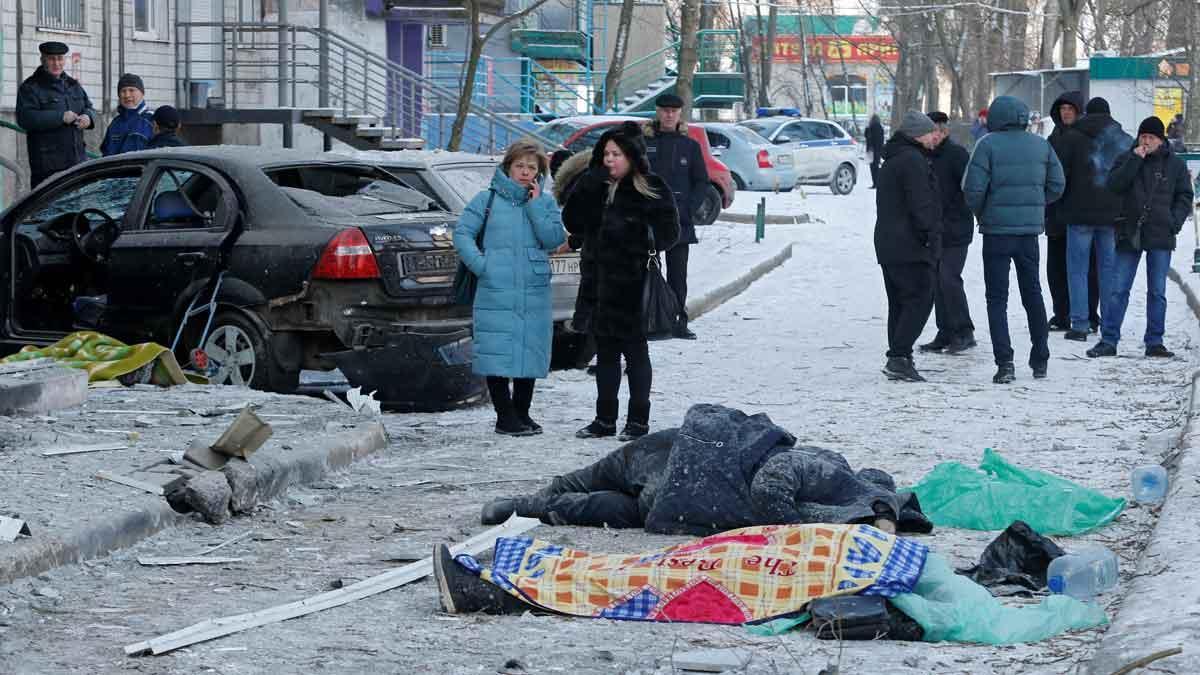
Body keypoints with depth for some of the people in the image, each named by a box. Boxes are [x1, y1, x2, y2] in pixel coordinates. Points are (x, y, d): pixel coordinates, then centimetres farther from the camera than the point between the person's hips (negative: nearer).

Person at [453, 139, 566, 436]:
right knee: (499, 355, -6)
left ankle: (521, 412, 21)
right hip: (496, 294, -3)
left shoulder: (545, 203, 11)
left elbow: (554, 239, -4)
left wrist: (535, 205, -6)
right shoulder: (488, 199, 4)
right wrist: (480, 263, -10)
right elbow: (462, 233, 1)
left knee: (530, 353, 8)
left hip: (535, 296, 3)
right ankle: (505, 416, 2)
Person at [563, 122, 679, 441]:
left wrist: (641, 236, -24)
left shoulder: (652, 190, -7)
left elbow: (669, 232, -8)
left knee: (635, 350, 1)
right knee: (606, 351, 11)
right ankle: (605, 419, 19)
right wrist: (586, 187, -6)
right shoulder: (598, 189, 8)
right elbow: (572, 222, 5)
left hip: (634, 283, -5)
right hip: (603, 280, 5)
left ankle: (638, 420, 9)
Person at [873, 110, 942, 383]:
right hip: (911, 247, -10)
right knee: (919, 299, -11)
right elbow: (920, 202, -19)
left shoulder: (891, 161, 21)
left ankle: (898, 360, 12)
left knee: (899, 303, 12)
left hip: (887, 245, 10)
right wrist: (929, 234, -15)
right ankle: (899, 357, -19)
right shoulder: (913, 160, -13)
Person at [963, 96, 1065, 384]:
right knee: (1032, 293, 17)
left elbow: (973, 189, -14)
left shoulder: (988, 144, -10)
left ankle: (1005, 362, -10)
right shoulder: (1041, 145, 5)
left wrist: (980, 213, 5)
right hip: (1030, 230, 4)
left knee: (997, 298, 1)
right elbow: (1057, 185, 7)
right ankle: (1040, 360, 25)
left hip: (997, 230, -4)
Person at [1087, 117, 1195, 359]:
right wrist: (1135, 160, -15)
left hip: (1160, 238, 1)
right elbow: (1113, 185, -10)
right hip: (1129, 234, -1)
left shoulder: (1175, 164, 6)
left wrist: (1175, 222, -4)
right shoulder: (1127, 159, 5)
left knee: (1157, 292, 5)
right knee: (1119, 290, -2)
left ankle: (1154, 342, 10)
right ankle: (1108, 341, 1)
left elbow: (1185, 196, 10)